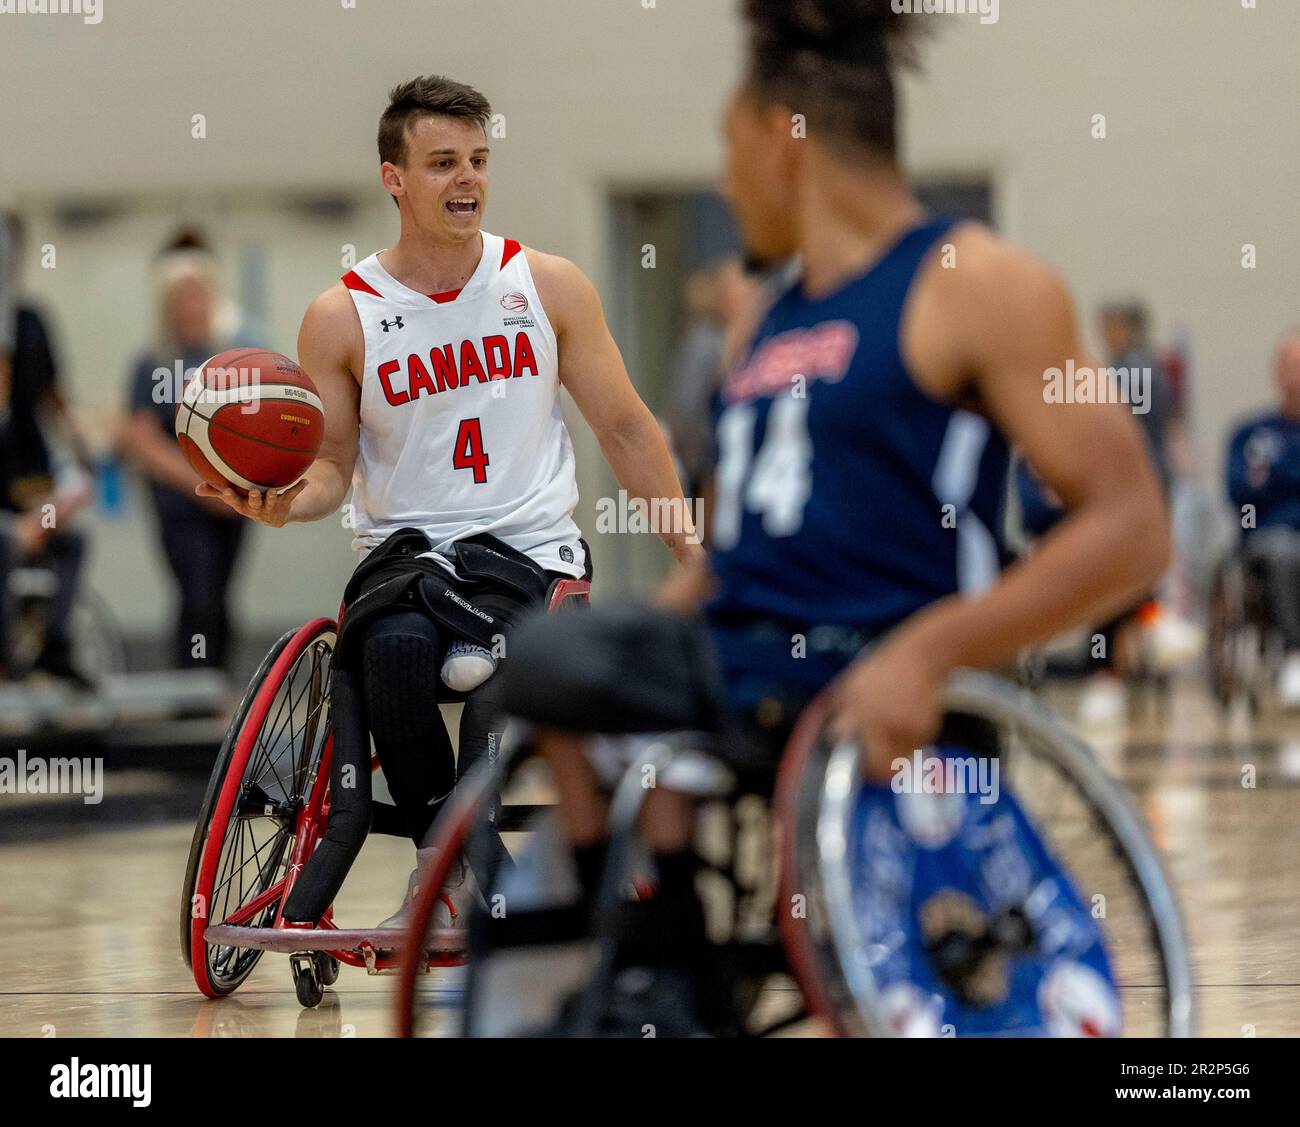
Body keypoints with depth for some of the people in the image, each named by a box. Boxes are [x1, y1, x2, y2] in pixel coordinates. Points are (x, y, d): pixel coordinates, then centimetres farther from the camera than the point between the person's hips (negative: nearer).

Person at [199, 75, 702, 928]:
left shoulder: (549, 285, 5)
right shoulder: (342, 318, 2)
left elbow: (625, 426, 11)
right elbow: (332, 467, 8)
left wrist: (691, 548, 6)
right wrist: (286, 503, -16)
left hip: (533, 546, 0)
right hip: (405, 547, 0)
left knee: (477, 665, -33)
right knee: (394, 650, -35)